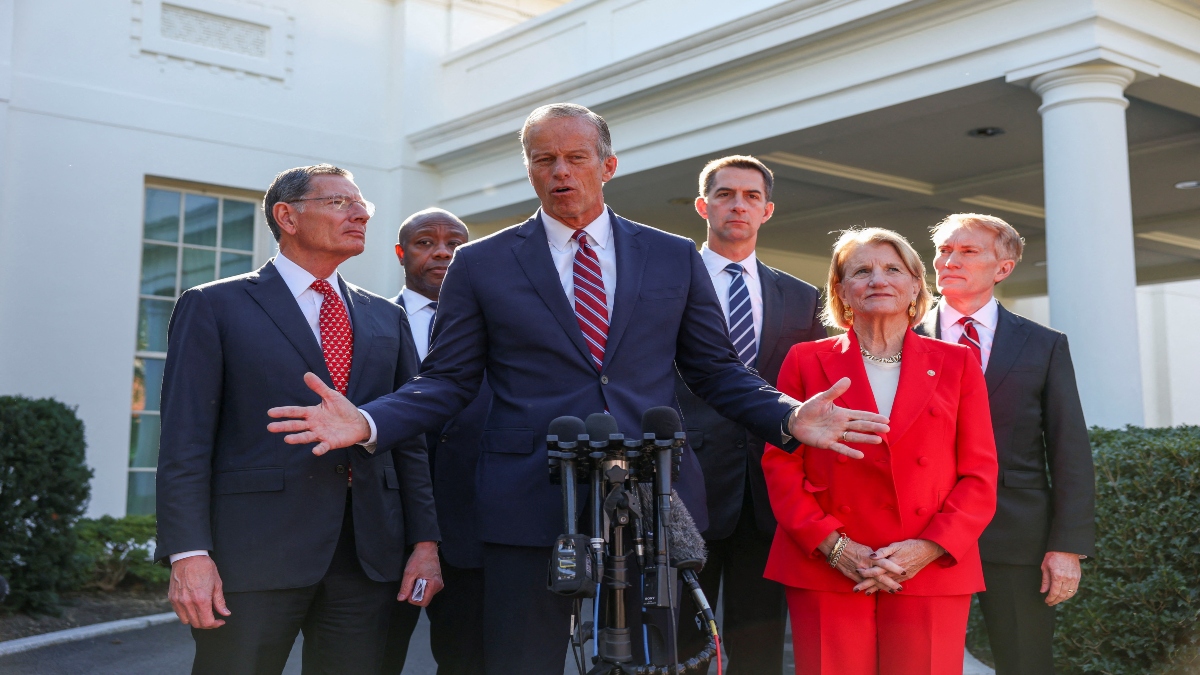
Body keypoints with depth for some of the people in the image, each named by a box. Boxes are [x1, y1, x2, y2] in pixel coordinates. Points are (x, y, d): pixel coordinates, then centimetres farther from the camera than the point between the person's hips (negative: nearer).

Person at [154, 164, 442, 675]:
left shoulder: (386, 319, 17)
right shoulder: (214, 307, 3)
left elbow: (410, 440, 14)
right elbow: (186, 439, -4)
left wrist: (425, 541, 6)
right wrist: (189, 553, -14)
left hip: (369, 554, 4)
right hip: (253, 552, -4)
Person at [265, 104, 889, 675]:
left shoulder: (675, 258, 10)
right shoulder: (480, 265, 6)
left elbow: (716, 370, 11)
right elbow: (446, 381, 5)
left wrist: (788, 417, -6)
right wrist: (367, 423, -12)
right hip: (530, 509, -1)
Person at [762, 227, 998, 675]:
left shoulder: (957, 364, 11)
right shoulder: (806, 361, 8)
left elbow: (979, 475, 6)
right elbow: (780, 465, 4)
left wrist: (929, 549, -8)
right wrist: (832, 545, -9)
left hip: (931, 574, 1)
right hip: (826, 573, 0)